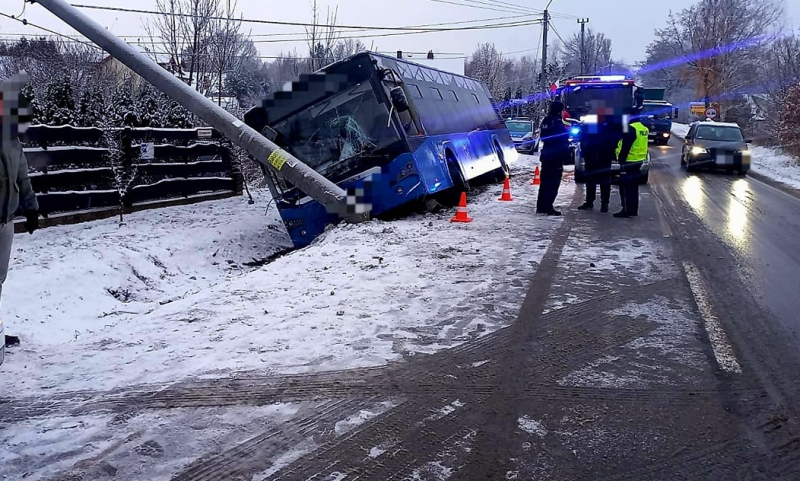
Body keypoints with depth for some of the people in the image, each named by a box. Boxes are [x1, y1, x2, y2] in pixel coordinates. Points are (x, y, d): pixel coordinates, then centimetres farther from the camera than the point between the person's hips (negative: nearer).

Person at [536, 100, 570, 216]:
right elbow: (563, 141, -15)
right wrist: (566, 154, -8)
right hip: (556, 157, -9)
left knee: (545, 181, 14)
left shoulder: (545, 121, 9)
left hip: (546, 154, 9)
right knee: (553, 183, -5)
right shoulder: (558, 122, -16)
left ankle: (541, 206, 17)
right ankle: (548, 207, -7)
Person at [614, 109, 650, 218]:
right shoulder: (643, 129, 13)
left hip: (629, 162, -10)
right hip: (638, 161, 10)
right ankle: (633, 210, 21)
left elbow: (625, 147, -21)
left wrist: (621, 160, -16)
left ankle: (627, 211, -4)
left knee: (625, 187, -4)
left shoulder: (631, 129, -18)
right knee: (633, 187, 15)